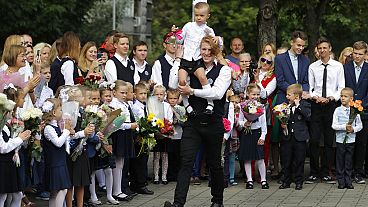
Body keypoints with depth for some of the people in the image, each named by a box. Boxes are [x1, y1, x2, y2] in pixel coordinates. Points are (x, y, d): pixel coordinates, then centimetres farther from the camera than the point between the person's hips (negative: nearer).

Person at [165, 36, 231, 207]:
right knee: (186, 162, -9)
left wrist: (192, 91, -14)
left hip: (213, 123, -2)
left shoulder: (223, 70, -1)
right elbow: (172, 85, -2)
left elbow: (217, 92, -17)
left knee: (214, 163, 11)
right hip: (193, 123, 2)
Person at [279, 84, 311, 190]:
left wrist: (298, 106, -17)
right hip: (287, 136, 4)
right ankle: (286, 181, 18)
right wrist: (282, 124, -5)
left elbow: (308, 116, -19)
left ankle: (299, 182, 14)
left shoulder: (305, 105, -3)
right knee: (286, 160, 8)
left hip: (300, 137, -4)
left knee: (299, 161, 4)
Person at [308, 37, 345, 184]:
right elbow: (309, 88, 7)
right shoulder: (312, 67, 7)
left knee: (329, 141, 3)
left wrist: (331, 98, -13)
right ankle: (314, 172, 5)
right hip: (316, 106, 0)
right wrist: (315, 97, -12)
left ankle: (326, 172, 11)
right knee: (314, 140, -4)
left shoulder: (338, 66, 4)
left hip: (332, 105, 0)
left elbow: (341, 88, 2)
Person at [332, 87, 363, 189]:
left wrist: (353, 129, -13)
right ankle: (341, 181, 11)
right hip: (340, 139, -1)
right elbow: (334, 125, -6)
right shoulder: (338, 110, -3)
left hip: (351, 140, 1)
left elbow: (360, 125, 5)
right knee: (340, 161, 3)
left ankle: (348, 181, 14)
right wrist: (344, 127, -18)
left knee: (349, 162, 7)